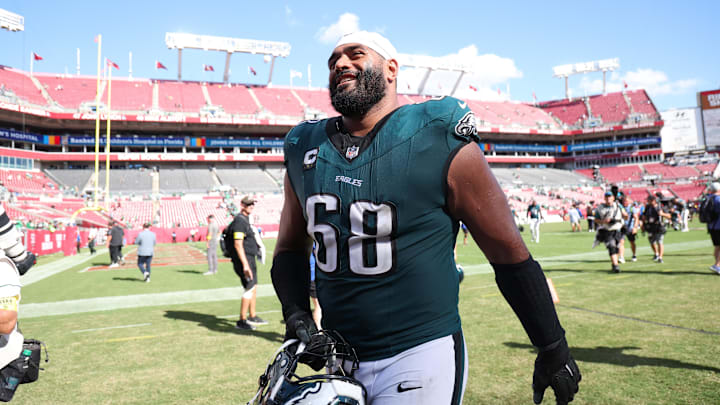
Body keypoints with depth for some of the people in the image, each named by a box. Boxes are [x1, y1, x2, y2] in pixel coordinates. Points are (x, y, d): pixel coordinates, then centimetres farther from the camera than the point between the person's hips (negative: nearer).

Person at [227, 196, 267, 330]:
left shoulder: (246, 220, 16)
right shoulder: (239, 221, -17)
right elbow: (238, 245, -24)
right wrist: (245, 265, -28)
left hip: (250, 258, 10)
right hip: (244, 259, -10)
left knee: (254, 288, 16)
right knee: (249, 289, -8)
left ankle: (252, 317, 28)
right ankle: (242, 321, 0)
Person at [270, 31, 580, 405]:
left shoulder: (441, 143, -11)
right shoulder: (305, 150, 3)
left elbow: (509, 254, -5)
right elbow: (290, 248, 16)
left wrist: (553, 348, 1)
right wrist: (296, 313, -1)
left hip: (422, 357, -4)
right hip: (340, 357, 5)